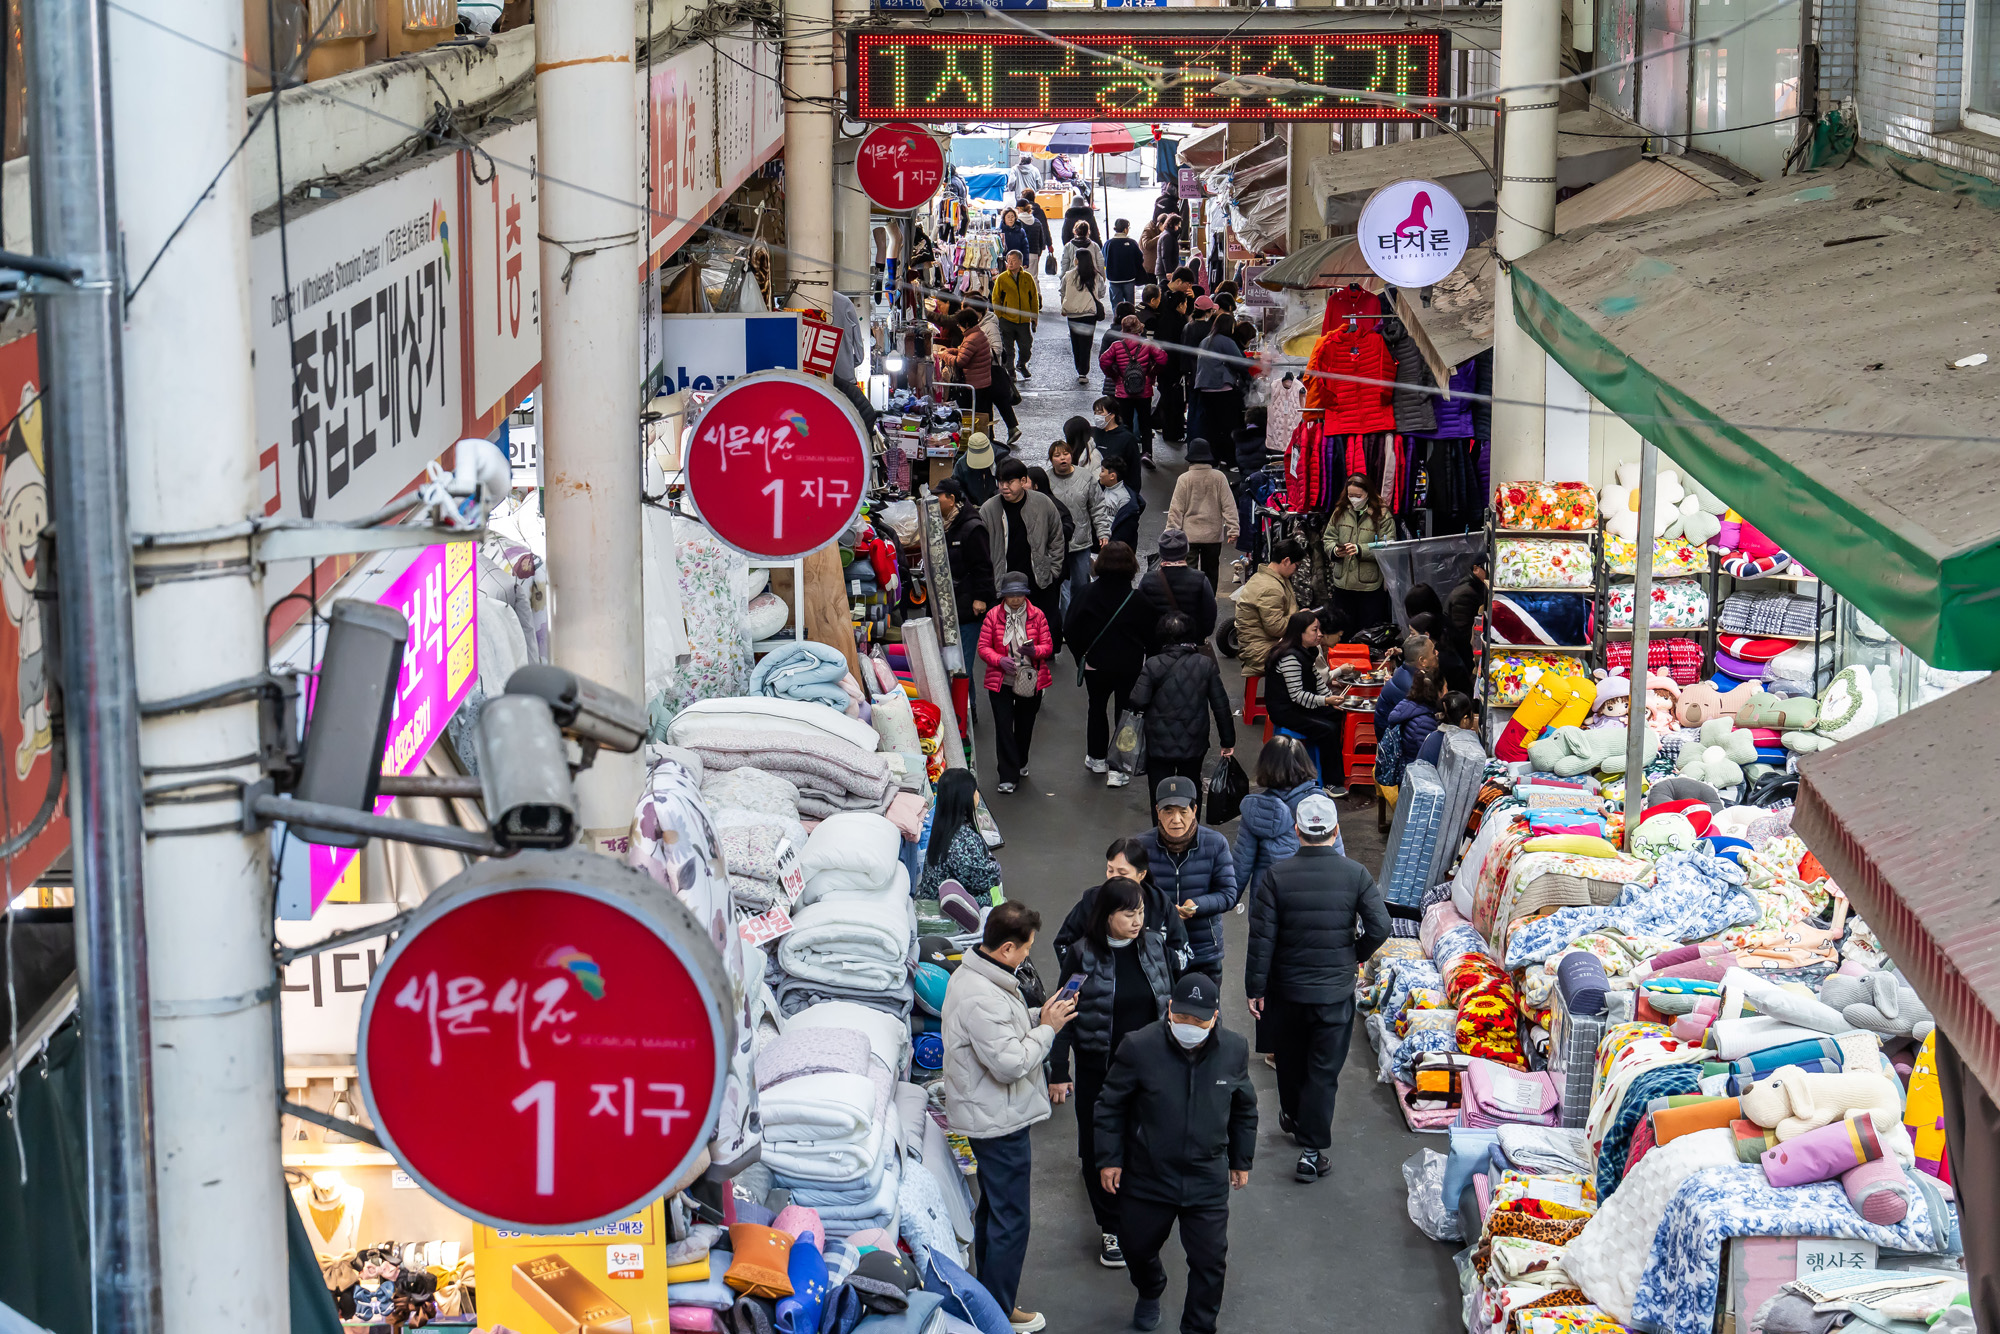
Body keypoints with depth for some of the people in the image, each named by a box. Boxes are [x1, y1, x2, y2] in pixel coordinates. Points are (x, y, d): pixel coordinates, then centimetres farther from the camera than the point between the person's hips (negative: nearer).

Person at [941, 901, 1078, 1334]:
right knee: (1010, 1221, 1)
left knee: (992, 1209, 23)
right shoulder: (983, 999, -30)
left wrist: (1039, 1018, 2)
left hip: (986, 1116, 11)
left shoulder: (969, 975, 4)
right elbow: (1010, 1063, -28)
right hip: (1000, 1122, -11)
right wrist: (1047, 1028, -16)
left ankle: (988, 1298, 37)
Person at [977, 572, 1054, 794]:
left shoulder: (1037, 615, -1)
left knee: (1025, 725, 14)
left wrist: (1034, 651, -24)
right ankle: (1008, 776, -2)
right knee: (1003, 726, -6)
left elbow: (1048, 646, -1)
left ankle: (1020, 763, 39)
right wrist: (999, 661, -21)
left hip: (1031, 682, 1)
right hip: (1001, 681, -1)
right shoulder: (993, 616, -3)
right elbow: (983, 647, -3)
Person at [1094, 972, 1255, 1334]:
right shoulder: (1139, 1047, -17)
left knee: (1210, 1260, 2)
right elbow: (1111, 1106, -4)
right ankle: (1149, 1294, 52)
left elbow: (1244, 1110, 9)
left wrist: (1241, 1160, 15)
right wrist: (1109, 1158, -4)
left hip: (1207, 1179, 1)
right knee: (1138, 1248, 19)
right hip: (1146, 1177, 0)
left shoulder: (1234, 1050, -7)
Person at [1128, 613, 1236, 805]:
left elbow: (1138, 702, -18)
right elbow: (1221, 705, -4)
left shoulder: (1153, 665, -14)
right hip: (1194, 745, 2)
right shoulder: (1206, 665, -8)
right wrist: (1228, 741, 6)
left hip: (1160, 745, -2)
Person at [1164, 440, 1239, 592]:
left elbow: (1176, 509, -5)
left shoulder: (1185, 479, -7)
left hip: (1189, 535, -2)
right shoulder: (1219, 478, -3)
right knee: (1211, 573, 12)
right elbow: (1229, 505, -2)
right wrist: (1233, 529, 2)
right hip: (1213, 535, 2)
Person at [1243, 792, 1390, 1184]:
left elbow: (1262, 937, -11)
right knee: (1324, 1070, 5)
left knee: (1290, 1059, 23)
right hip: (1336, 990, -1)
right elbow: (1379, 927, -13)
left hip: (1286, 988, 1)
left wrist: (1256, 987, -2)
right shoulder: (1355, 875, -9)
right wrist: (1358, 955, 8)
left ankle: (1293, 1117, 47)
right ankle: (1312, 1149, 0)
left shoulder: (1276, 876, -11)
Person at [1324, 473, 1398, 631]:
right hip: (1343, 583, 4)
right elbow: (1329, 538, 12)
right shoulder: (1340, 513, 9)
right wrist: (1335, 550, -11)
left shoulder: (1382, 515, -5)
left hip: (1371, 584, -4)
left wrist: (1360, 550, -23)